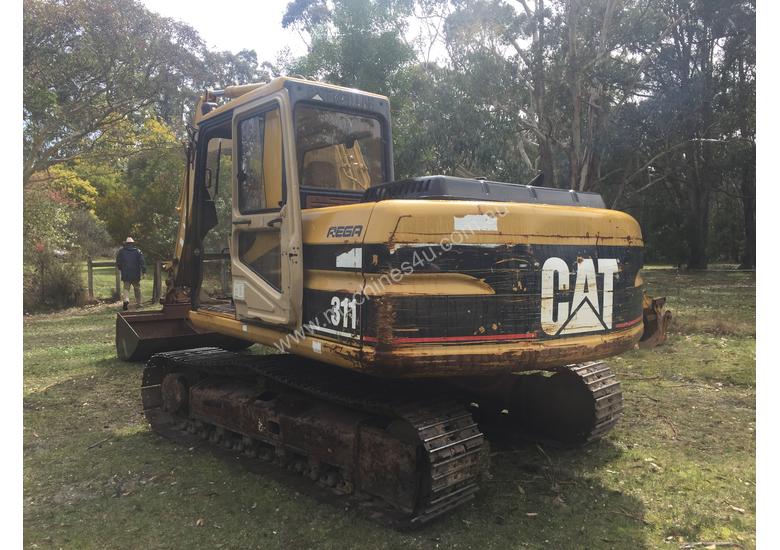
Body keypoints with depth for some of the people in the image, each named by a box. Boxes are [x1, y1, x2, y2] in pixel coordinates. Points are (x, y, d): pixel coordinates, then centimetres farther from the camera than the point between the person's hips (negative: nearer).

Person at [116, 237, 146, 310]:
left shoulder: (121, 251, 2)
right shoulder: (138, 251, 0)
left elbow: (118, 262, 7)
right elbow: (142, 262, -6)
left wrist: (120, 269, 23)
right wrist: (143, 271, -7)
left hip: (125, 274, 0)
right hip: (136, 274, 0)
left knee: (126, 288, 2)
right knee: (137, 288, 12)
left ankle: (125, 300, -24)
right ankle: (138, 303, 16)